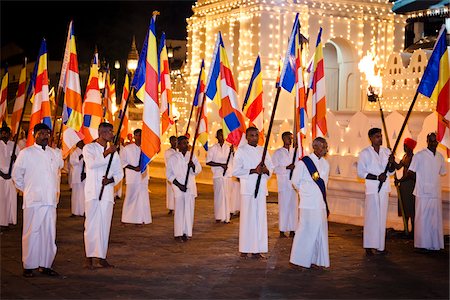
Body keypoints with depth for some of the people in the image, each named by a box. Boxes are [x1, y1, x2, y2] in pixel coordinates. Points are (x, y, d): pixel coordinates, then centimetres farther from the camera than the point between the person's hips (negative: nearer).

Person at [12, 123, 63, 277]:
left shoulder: (53, 153, 11)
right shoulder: (26, 153, -1)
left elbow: (60, 166, 26)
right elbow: (16, 175, 5)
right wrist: (27, 189, 7)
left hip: (50, 200, 4)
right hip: (33, 201, -4)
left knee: (49, 234, 5)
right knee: (32, 233, -2)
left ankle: (45, 265, 14)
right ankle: (28, 266, 7)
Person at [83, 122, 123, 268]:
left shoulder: (113, 151, 17)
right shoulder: (89, 148, 3)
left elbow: (119, 172, 15)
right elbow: (91, 164, -16)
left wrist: (111, 180, -4)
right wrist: (106, 153, -17)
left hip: (107, 192, 4)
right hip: (93, 192, -4)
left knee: (104, 225, 3)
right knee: (91, 223, -6)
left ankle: (101, 257, 8)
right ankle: (89, 257, -2)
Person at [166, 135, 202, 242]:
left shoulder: (192, 156, 9)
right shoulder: (173, 158, 0)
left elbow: (198, 169, 7)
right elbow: (169, 174, 0)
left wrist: (193, 166, -16)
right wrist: (179, 185, -10)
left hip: (191, 187, 3)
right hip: (178, 188, -3)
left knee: (189, 210, 2)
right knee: (179, 210, -7)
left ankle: (186, 232, 10)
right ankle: (178, 233, 0)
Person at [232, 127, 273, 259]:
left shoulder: (263, 151, 13)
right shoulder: (241, 150, -1)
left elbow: (271, 168, 17)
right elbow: (235, 171, -7)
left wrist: (266, 170, -6)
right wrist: (253, 171, -15)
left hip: (261, 188, 5)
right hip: (247, 188, -5)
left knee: (260, 218, 3)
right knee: (247, 218, -4)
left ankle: (257, 249, 9)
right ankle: (244, 249, 5)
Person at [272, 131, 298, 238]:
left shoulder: (295, 151, 12)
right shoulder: (278, 152, -1)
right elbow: (274, 168, -7)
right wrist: (287, 167, -18)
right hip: (283, 183, -4)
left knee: (293, 206, 5)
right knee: (283, 206, -3)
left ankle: (292, 230, 12)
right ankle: (282, 231, 4)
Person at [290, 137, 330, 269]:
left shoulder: (325, 164, 10)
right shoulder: (303, 163, -10)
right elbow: (296, 181, -2)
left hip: (321, 203, 6)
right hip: (308, 204, -6)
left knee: (321, 231, 9)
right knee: (307, 231, -2)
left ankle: (318, 259, 19)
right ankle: (301, 259, 10)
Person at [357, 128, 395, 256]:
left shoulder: (386, 151, 11)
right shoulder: (365, 153, -4)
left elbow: (391, 172, 13)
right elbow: (360, 172, -7)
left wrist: (391, 163, -8)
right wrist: (377, 177, -17)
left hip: (384, 188, 5)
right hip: (372, 189, -5)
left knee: (382, 217, 6)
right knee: (371, 216, -4)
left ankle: (380, 246, 10)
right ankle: (368, 246, 1)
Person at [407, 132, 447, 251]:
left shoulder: (440, 157, 11)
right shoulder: (419, 155, -5)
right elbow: (410, 173, -3)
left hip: (436, 193, 5)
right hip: (423, 193, -5)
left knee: (436, 219, 7)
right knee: (423, 219, -2)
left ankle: (435, 244, 14)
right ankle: (422, 245, 3)